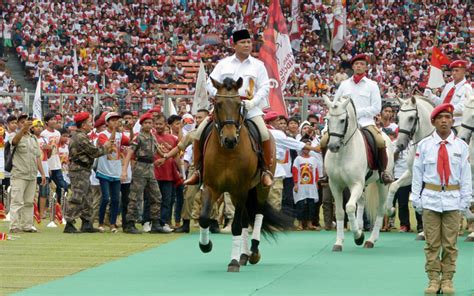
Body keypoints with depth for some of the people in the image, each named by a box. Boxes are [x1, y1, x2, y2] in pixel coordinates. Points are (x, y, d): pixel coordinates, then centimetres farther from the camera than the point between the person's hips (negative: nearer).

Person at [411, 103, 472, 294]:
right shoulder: (424, 145, 2)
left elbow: (466, 175, 5)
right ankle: (433, 280, 10)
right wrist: (416, 199, 0)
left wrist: (466, 200, 1)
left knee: (450, 243, 4)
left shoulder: (461, 146, 4)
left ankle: (447, 280, 12)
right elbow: (417, 173, 4)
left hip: (452, 199, 0)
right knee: (432, 243, 3)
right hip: (430, 199, 0)